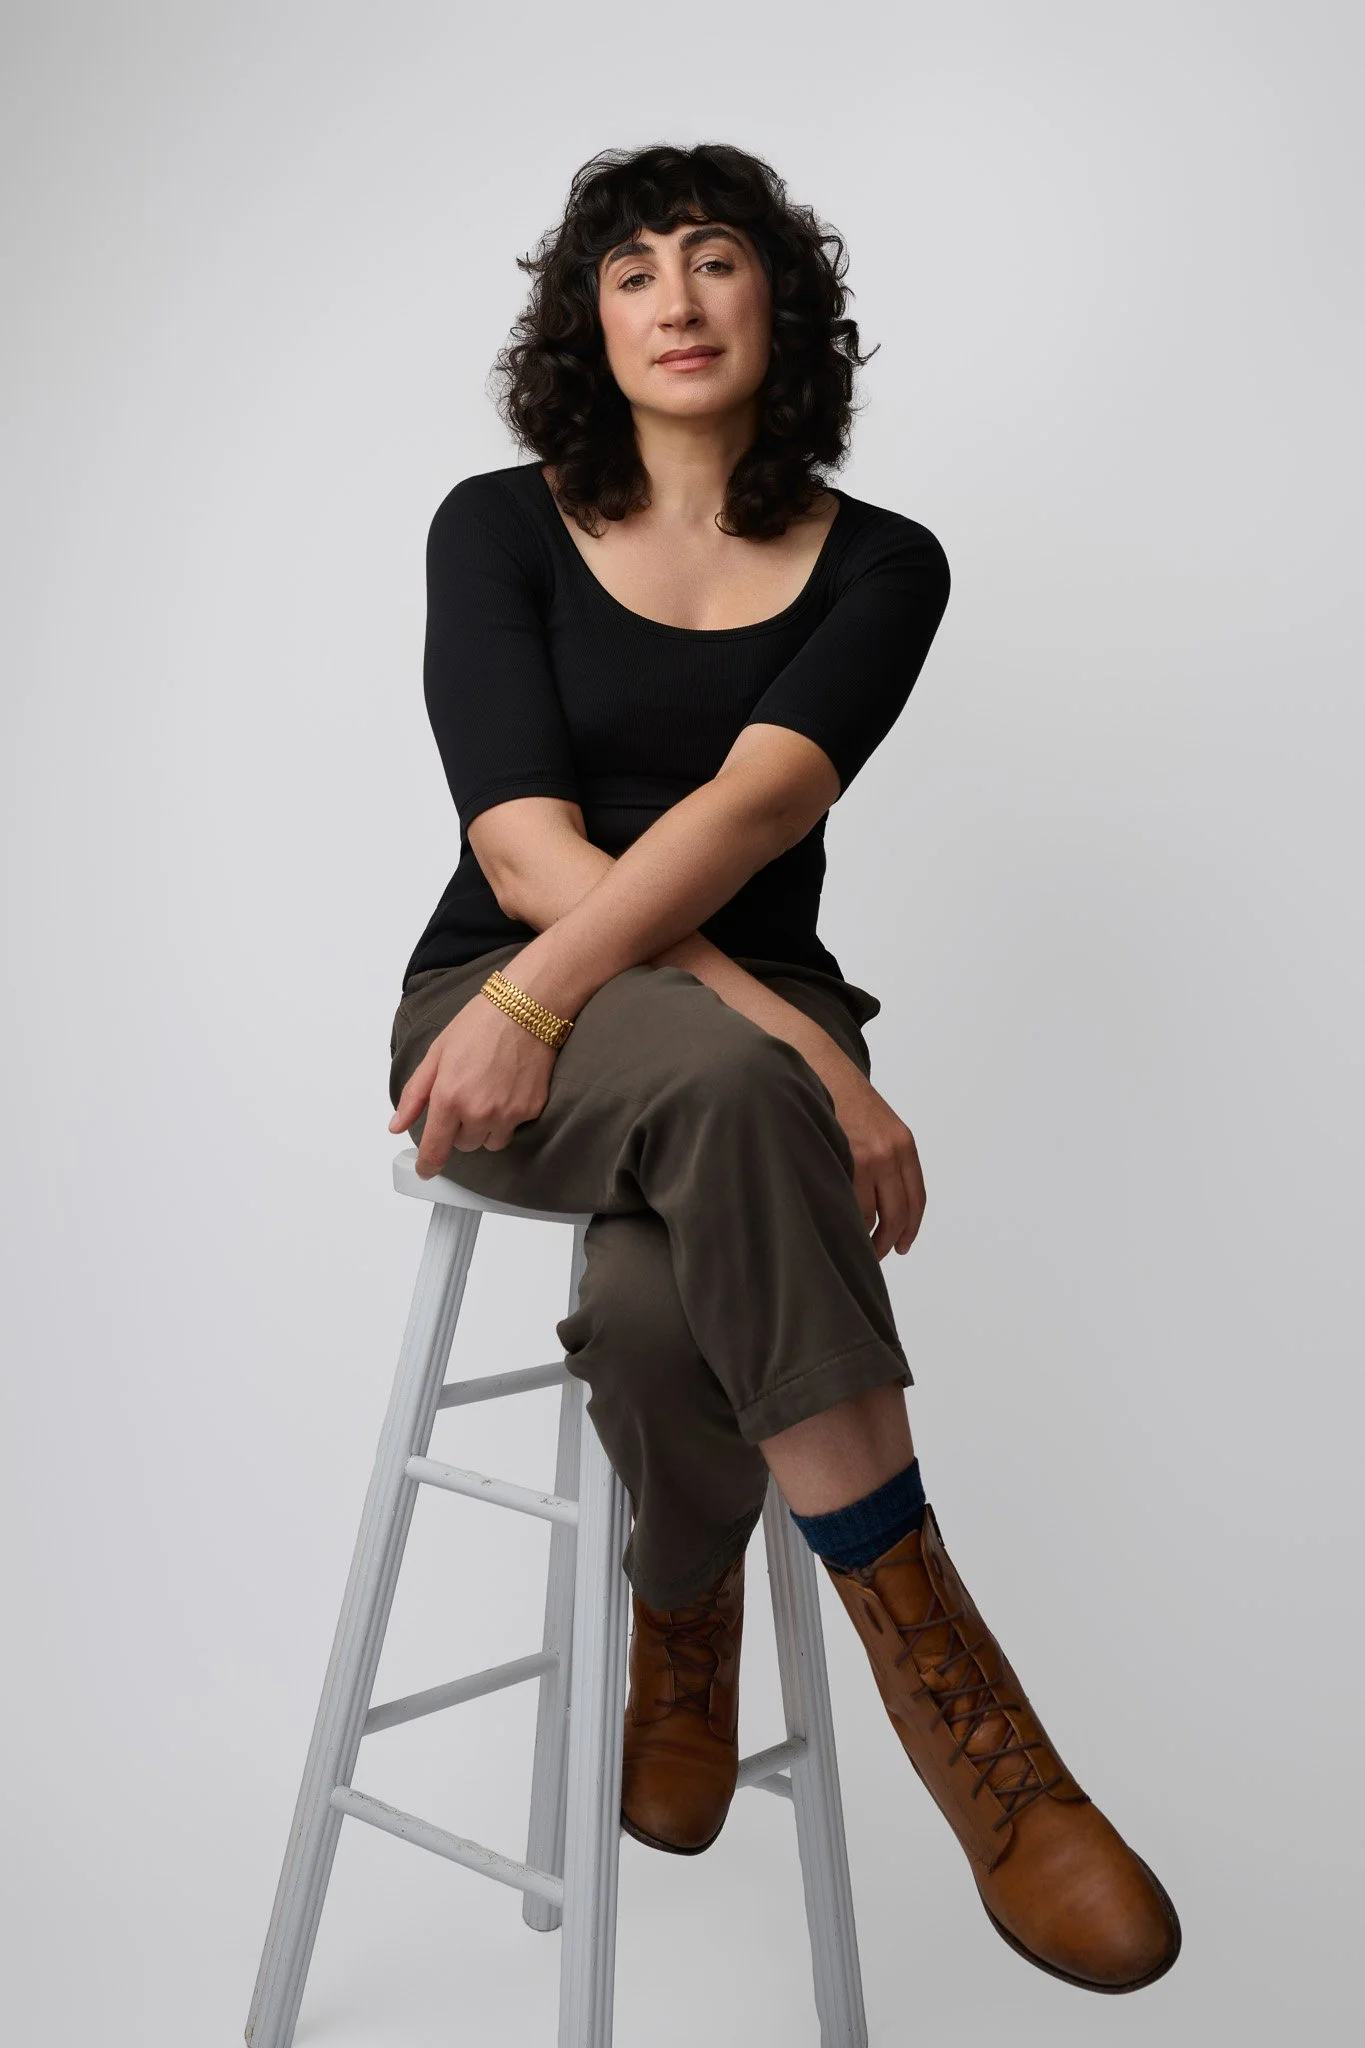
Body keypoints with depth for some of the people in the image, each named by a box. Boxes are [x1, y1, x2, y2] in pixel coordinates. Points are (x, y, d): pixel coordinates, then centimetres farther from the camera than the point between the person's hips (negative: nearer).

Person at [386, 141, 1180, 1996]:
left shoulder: (878, 565, 3)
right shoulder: (499, 528, 0)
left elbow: (752, 807, -15)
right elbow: (526, 850, -13)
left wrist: (544, 998, -30)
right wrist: (800, 1053, -25)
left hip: (749, 1039, 1)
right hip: (498, 1012, -1)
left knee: (659, 1303, -35)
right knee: (725, 1084, -38)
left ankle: (683, 1611, 1)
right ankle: (950, 1697, -29)